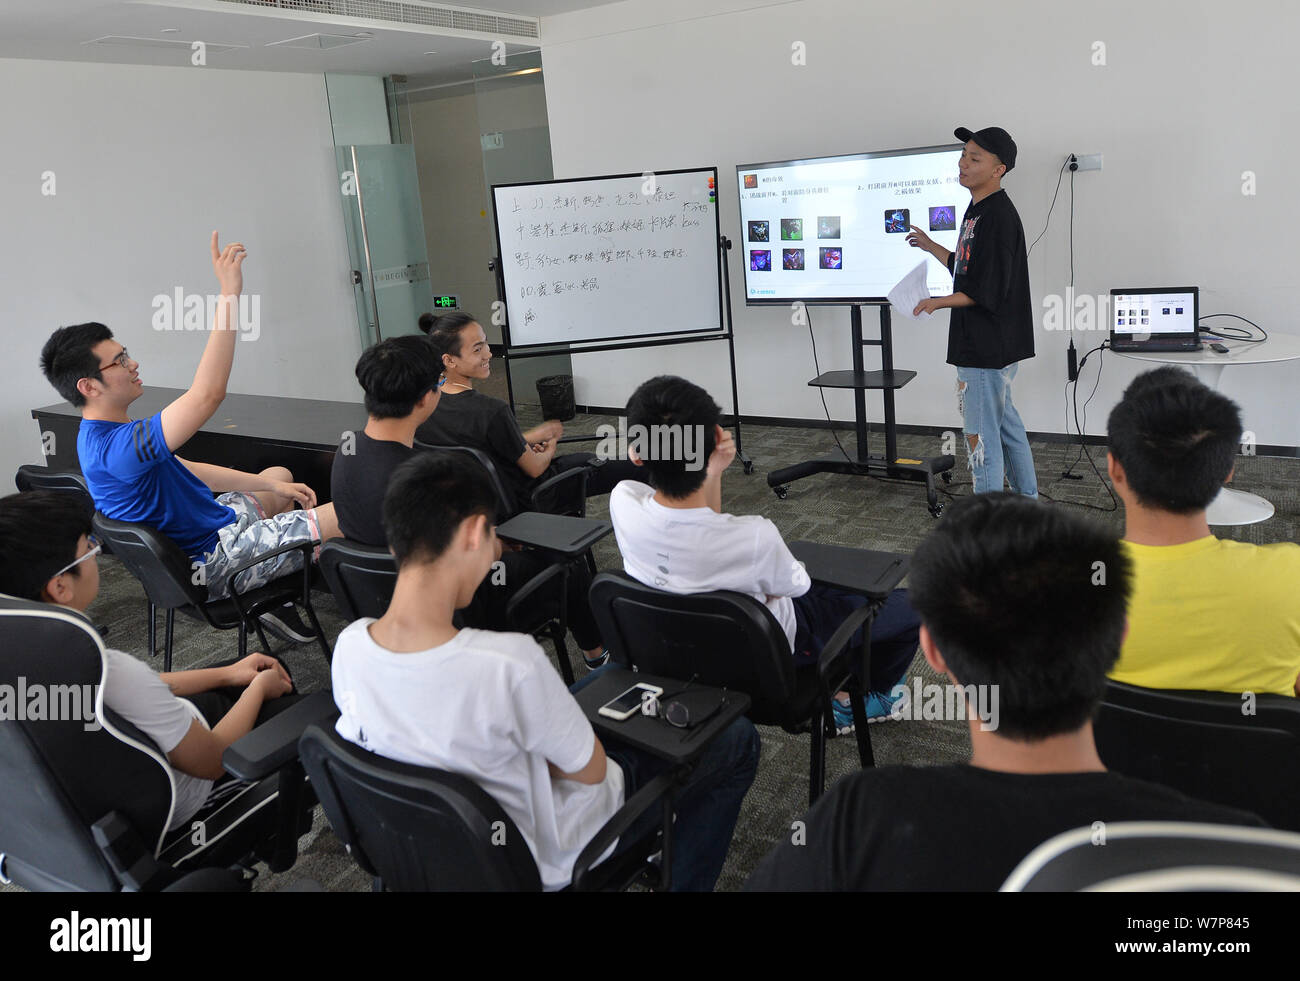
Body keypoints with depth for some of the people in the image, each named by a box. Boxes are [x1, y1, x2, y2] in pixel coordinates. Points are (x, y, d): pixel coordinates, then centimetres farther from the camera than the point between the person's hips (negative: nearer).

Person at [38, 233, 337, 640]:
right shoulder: (116, 447, -31)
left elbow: (186, 468, 11)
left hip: (213, 523, 11)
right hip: (216, 563, -11)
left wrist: (272, 485, 10)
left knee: (281, 475, 32)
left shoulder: (97, 438, 4)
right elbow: (208, 394, -42)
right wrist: (230, 293, -41)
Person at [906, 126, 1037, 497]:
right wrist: (930, 246, 24)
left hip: (987, 349, -11)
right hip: (984, 344, 11)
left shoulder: (999, 216, -18)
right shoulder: (976, 210, 13)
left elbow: (989, 292, -22)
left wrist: (940, 302, -16)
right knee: (1007, 427, 19)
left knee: (981, 435, -4)